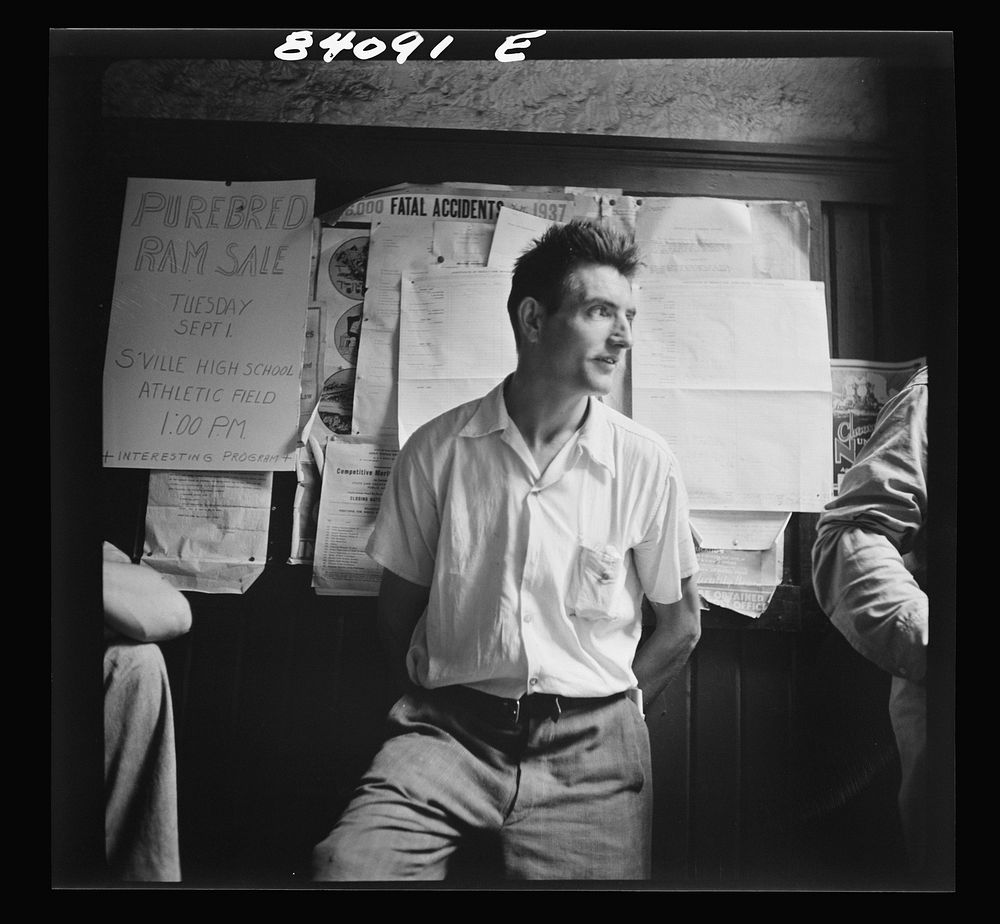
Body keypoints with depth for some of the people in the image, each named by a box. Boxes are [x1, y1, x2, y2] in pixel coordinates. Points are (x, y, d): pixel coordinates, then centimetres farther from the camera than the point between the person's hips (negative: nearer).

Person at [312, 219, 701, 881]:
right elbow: (399, 603, 8)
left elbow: (680, 623, 7)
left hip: (587, 749, 1)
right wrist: (438, 706, 4)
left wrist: (604, 718, 5)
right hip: (449, 728, 0)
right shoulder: (436, 450, -3)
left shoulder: (646, 462, -3)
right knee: (348, 866, -21)